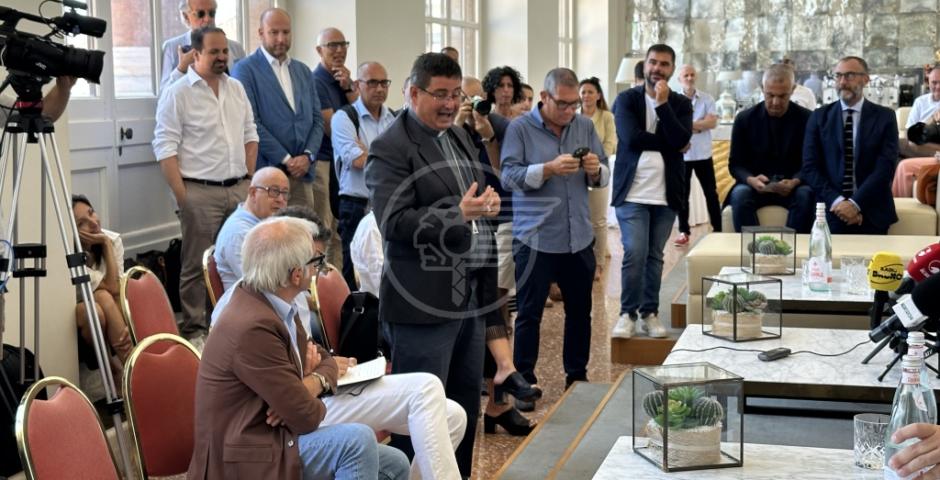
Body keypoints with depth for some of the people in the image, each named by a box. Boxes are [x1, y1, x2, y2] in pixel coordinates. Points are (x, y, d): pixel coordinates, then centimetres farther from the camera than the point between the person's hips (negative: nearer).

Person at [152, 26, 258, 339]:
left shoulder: (236, 88, 12)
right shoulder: (178, 93, -7)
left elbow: (250, 135, 19)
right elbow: (165, 148, -10)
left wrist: (248, 179, 10)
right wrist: (182, 196, -14)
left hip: (239, 190, 6)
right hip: (200, 192, -6)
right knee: (196, 265, 0)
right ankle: (194, 329, 8)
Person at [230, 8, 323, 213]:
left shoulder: (303, 71, 17)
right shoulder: (245, 70, -2)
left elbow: (316, 119, 14)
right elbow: (251, 123, -10)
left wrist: (307, 155, -3)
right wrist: (286, 160, -12)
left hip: (302, 173, 5)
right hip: (266, 174, -5)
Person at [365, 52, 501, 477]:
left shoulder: (459, 137, 16)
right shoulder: (390, 149, -11)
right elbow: (394, 221, -20)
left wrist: (487, 204, 6)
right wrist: (457, 214, -26)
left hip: (470, 296, 8)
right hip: (425, 302, -8)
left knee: (466, 404, 15)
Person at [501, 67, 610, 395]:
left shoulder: (585, 127, 9)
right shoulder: (520, 128, -4)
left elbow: (603, 177, 11)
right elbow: (508, 176, -12)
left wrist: (595, 169, -13)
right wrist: (550, 169, -23)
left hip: (579, 238, 5)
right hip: (535, 239, -4)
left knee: (580, 310, 13)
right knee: (529, 312, 4)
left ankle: (577, 373, 27)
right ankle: (524, 377, 15)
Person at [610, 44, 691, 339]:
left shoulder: (681, 104, 8)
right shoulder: (627, 99, 2)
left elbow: (681, 140, -10)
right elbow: (631, 137, -13)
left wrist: (662, 104, -12)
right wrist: (668, 143, -8)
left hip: (666, 193, 2)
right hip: (633, 191, -2)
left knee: (654, 256, 9)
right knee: (635, 254, -10)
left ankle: (650, 312, 18)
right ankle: (628, 313, 3)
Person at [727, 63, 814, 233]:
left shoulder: (806, 119, 1)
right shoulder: (745, 119, 3)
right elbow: (735, 164, 3)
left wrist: (795, 182, -22)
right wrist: (751, 180, -20)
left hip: (793, 187, 0)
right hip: (756, 186, 0)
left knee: (806, 196, -32)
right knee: (739, 195, -32)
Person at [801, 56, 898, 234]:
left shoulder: (884, 117, 5)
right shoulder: (819, 117, 8)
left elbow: (885, 167, -5)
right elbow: (810, 167, 1)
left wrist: (856, 203, -17)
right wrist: (836, 201, -13)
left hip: (872, 213, 0)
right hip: (829, 210, 0)